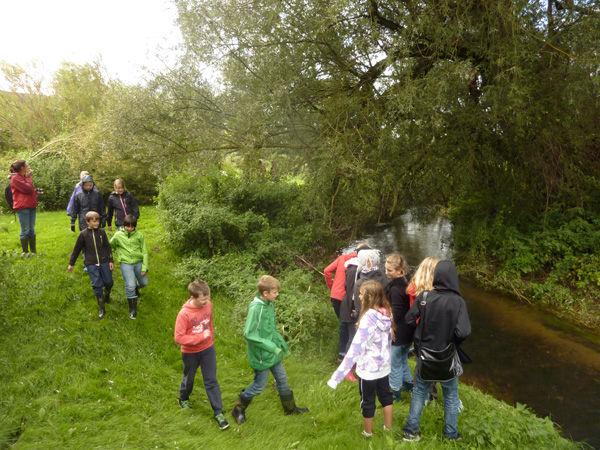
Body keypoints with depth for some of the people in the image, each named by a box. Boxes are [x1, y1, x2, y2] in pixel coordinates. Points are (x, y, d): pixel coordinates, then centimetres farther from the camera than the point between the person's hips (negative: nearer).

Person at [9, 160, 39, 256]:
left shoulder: (25, 177, 16)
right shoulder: (15, 178, -9)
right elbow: (27, 189, -16)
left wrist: (36, 191, 3)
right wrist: (29, 177, -6)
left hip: (31, 206, 8)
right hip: (22, 207, -8)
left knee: (32, 230, 10)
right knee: (25, 231, -3)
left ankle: (33, 251, 15)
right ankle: (25, 252, 7)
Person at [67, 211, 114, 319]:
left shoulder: (102, 232, 1)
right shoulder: (83, 234, -4)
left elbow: (108, 247, 7)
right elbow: (77, 249, 4)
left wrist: (110, 260, 4)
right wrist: (71, 263, 8)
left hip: (104, 262, 2)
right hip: (91, 264, -2)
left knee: (109, 282, 8)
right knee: (97, 285, -4)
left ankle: (107, 296, 42)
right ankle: (101, 308, 8)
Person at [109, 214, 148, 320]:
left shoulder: (139, 235, -5)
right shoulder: (118, 235, -5)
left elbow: (144, 252, -1)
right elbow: (110, 245, 16)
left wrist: (144, 267, -4)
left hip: (138, 262, 2)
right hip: (126, 263, -2)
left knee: (144, 283, 16)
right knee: (130, 286, -14)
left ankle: (136, 287, 54)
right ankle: (133, 309, 2)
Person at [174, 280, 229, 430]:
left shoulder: (208, 305, -14)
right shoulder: (184, 314, -29)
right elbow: (178, 337, -25)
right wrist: (201, 337, -27)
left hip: (208, 349, 3)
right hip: (190, 352, -3)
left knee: (211, 381, 6)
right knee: (189, 378, 22)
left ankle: (218, 413, 16)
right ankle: (183, 398, 51)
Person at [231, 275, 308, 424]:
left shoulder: (269, 304, -2)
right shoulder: (256, 308, -27)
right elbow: (249, 334, -26)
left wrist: (281, 343, 7)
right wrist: (270, 346, -24)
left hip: (273, 352, 8)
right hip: (261, 355, -8)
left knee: (282, 380, 19)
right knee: (259, 385, 8)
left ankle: (290, 408, 38)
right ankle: (238, 409, 29)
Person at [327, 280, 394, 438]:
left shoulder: (368, 318, -29)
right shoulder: (386, 313, -7)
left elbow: (355, 348, -31)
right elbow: (388, 339, 6)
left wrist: (337, 375, -29)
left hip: (368, 369, -6)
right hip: (384, 365, 7)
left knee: (367, 401, 16)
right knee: (386, 395, 25)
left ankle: (367, 432, 35)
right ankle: (388, 427, 42)